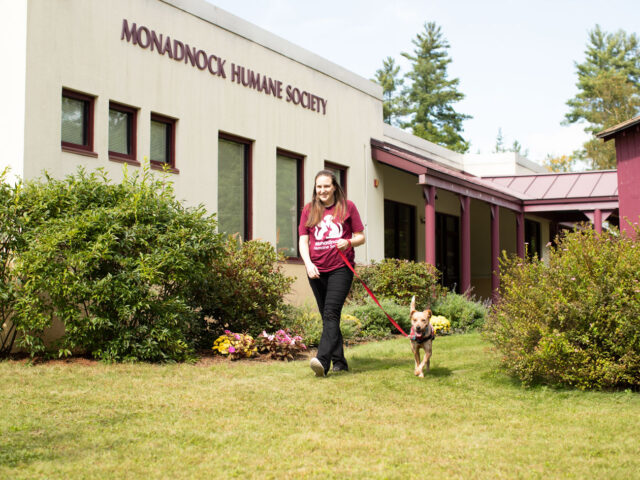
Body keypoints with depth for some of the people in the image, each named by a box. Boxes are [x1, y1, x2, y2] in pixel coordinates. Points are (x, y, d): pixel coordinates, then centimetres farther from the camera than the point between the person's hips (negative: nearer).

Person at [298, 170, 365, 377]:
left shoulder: (347, 206, 5)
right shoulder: (309, 210, 11)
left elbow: (361, 237, 8)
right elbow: (303, 241, 6)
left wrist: (348, 242, -14)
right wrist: (308, 263, -11)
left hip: (340, 268, -4)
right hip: (316, 270, 4)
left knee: (331, 314, -17)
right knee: (327, 317, 8)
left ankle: (322, 361, -28)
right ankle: (339, 361, 17)